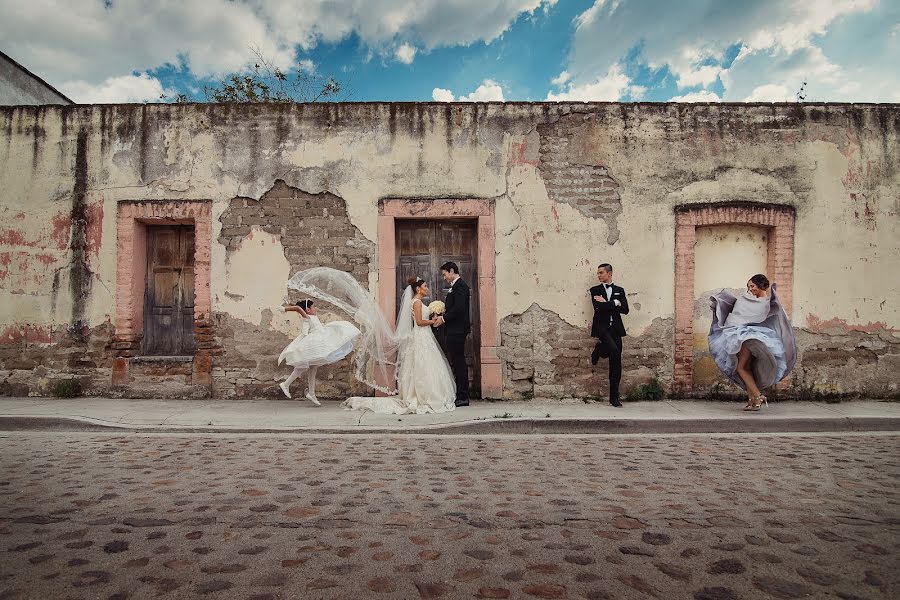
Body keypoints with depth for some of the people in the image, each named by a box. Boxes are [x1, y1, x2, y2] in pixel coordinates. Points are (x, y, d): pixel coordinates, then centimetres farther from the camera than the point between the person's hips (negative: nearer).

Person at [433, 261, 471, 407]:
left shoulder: (460, 285, -11)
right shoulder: (456, 286, 20)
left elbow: (459, 308, -21)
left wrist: (444, 318, -13)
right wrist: (443, 317, 8)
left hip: (457, 330, -10)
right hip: (455, 331, 10)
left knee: (458, 362, -7)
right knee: (457, 362, 11)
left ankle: (462, 397, -3)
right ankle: (462, 395, 16)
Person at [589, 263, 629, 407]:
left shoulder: (620, 291, 14)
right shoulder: (595, 290, 9)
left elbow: (625, 310, 0)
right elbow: (598, 307, -9)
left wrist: (606, 303, -5)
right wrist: (614, 303, -4)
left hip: (615, 329, 3)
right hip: (602, 327, -3)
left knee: (616, 365, 2)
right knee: (614, 350, -31)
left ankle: (614, 397, 9)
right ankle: (598, 350, 3)